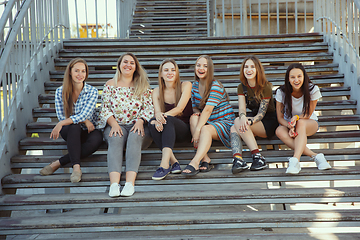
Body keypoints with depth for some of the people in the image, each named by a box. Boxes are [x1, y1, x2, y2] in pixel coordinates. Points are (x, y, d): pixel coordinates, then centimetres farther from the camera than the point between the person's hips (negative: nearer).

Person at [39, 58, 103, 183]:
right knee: (74, 127, -36)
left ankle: (59, 163, -29)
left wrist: (61, 123, -33)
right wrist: (84, 121, -17)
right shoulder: (60, 91, -3)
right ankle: (76, 167, -37)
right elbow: (61, 117, -3)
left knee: (97, 139, -35)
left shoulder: (92, 91, -8)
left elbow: (84, 115, -20)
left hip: (88, 131, 0)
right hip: (68, 131, 0)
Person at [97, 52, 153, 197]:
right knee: (116, 139, -33)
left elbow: (149, 108, 6)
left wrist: (140, 121, -15)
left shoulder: (143, 86, 15)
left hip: (138, 126, 0)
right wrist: (114, 124, -12)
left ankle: (130, 182, -49)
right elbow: (105, 109, 7)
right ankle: (114, 183, -50)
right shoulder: (110, 85, 15)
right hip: (115, 125, 0)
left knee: (135, 137, -34)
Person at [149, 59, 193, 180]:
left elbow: (180, 108, -15)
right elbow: (157, 112, -7)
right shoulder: (156, 92, 7)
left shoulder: (186, 85, -1)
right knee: (152, 123, -30)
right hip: (167, 129, 3)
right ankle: (174, 162, -35)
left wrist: (164, 115, -33)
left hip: (185, 128, -3)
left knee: (168, 120, -34)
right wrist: (158, 117, -33)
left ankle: (164, 164, -47)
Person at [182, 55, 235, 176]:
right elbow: (195, 107, 14)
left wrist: (198, 130, -31)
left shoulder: (215, 86, -14)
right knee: (194, 117, -23)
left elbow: (208, 110, -24)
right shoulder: (195, 85, 8)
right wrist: (197, 112, -11)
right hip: (209, 122, 6)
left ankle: (195, 162, -47)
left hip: (225, 122, -6)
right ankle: (204, 158, -33)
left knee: (206, 129, -34)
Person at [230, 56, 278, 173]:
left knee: (237, 121, -30)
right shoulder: (241, 87, 4)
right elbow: (242, 108, -11)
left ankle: (258, 157, -37)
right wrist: (243, 117, -36)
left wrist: (250, 121, -38)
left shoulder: (265, 87, -11)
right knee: (234, 128, -27)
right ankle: (237, 158, -49)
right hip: (252, 118, 5)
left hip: (269, 123, -5)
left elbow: (262, 113, -17)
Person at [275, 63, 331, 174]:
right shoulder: (281, 92, -15)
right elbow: (280, 118, -10)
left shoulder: (313, 90, -16)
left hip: (310, 124, -1)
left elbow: (308, 115, -9)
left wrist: (296, 117, -31)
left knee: (301, 123, -38)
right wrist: (290, 127, -31)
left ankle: (295, 160, -52)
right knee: (279, 131, -34)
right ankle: (315, 156, -42)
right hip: (288, 124, 1)